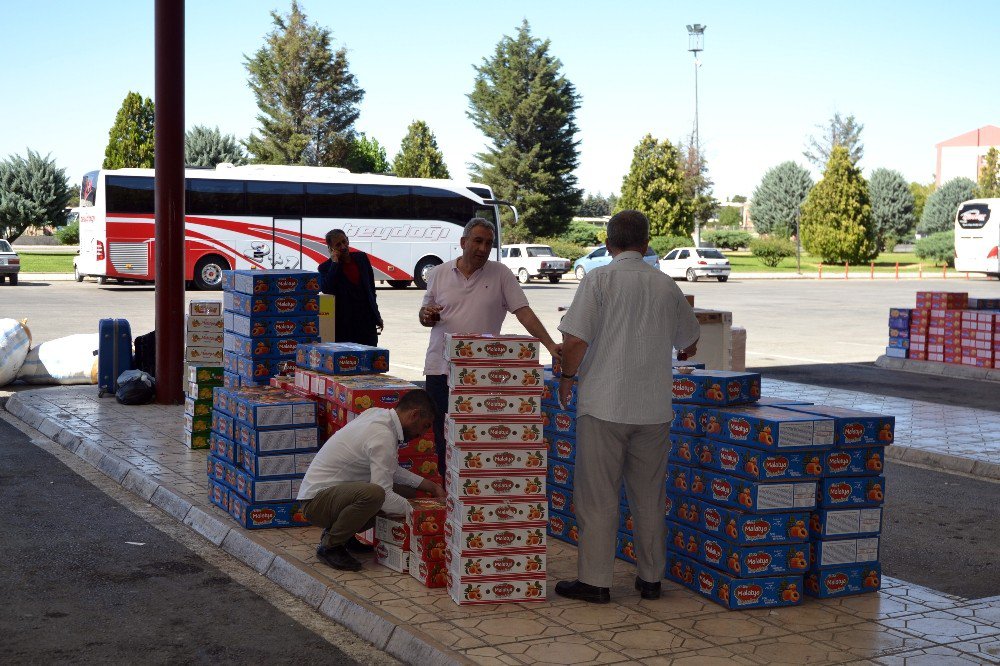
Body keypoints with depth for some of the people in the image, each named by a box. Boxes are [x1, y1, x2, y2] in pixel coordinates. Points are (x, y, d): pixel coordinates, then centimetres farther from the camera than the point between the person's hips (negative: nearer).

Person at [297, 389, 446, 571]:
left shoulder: (377, 413, 5)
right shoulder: (383, 436, -24)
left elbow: (392, 469, 15)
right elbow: (384, 497, -27)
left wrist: (429, 486, 9)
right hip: (316, 500, -10)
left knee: (406, 492, 3)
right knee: (374, 493, -37)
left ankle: (340, 532, 12)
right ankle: (330, 545, -13)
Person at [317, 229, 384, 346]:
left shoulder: (361, 258, 8)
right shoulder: (326, 267, -3)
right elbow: (326, 290, -22)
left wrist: (376, 316, 17)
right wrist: (334, 264, -17)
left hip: (367, 320, 4)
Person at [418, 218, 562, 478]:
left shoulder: (501, 274, 2)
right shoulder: (440, 274, 8)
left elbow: (523, 311, -4)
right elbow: (425, 315, 16)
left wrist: (550, 345, -15)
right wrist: (427, 316, -9)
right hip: (441, 369, 2)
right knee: (443, 437, 5)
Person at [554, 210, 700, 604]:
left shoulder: (599, 280, -7)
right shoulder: (667, 287, 6)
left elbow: (575, 339, -14)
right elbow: (689, 346, 19)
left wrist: (567, 377, 3)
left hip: (604, 405, -4)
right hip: (654, 408, 4)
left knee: (598, 497, 3)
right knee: (649, 496, 13)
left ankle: (594, 580, 7)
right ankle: (651, 578, 21)